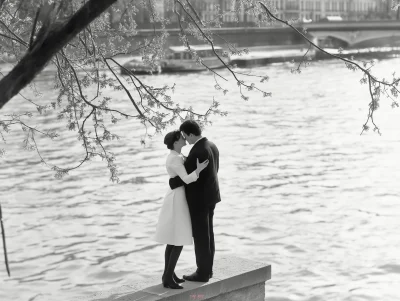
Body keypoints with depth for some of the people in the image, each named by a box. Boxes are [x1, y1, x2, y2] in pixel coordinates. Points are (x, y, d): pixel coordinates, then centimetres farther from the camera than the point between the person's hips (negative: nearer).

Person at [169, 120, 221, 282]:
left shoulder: (196, 152, -26)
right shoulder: (211, 146, 5)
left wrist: (171, 182, -3)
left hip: (199, 198, -10)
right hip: (210, 195, 10)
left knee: (200, 236, 1)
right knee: (207, 233, 16)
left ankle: (202, 273, 10)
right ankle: (207, 269, 25)